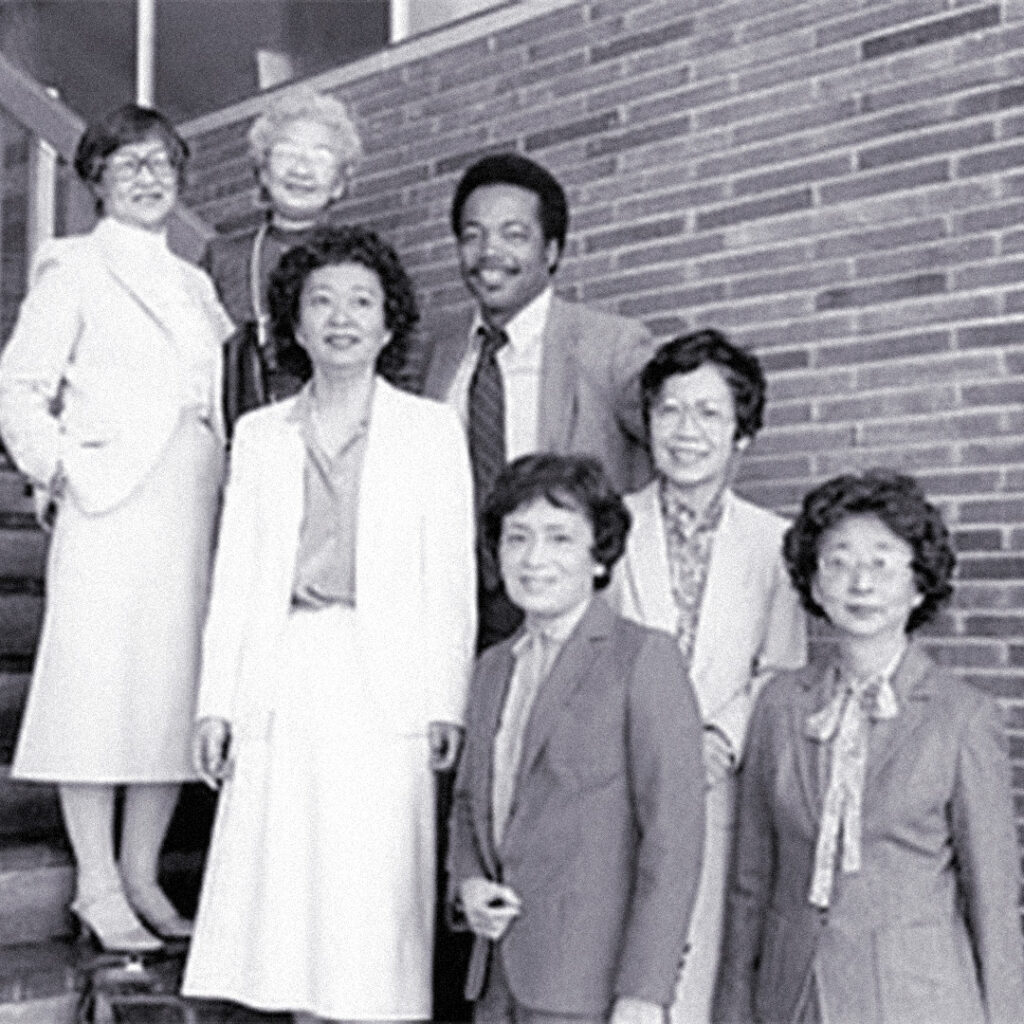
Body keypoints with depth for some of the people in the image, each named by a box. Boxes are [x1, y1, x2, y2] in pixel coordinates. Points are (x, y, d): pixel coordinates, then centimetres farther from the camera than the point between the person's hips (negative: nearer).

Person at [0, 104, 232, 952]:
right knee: (101, 685, -5)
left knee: (177, 690, 4)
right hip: (112, 506, -6)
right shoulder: (75, 270, 4)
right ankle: (99, 888, 2)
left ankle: (142, 878, 14)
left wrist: (221, 480, 11)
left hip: (192, 509, 6)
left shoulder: (194, 284, 21)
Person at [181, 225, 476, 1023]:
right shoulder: (259, 434, 14)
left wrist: (445, 703, -6)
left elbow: (450, 575, 2)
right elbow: (235, 574, 12)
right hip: (281, 684, 3)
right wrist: (216, 701, 4)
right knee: (288, 892, 3)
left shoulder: (431, 430, 7)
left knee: (374, 898, -3)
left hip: (385, 680, -2)